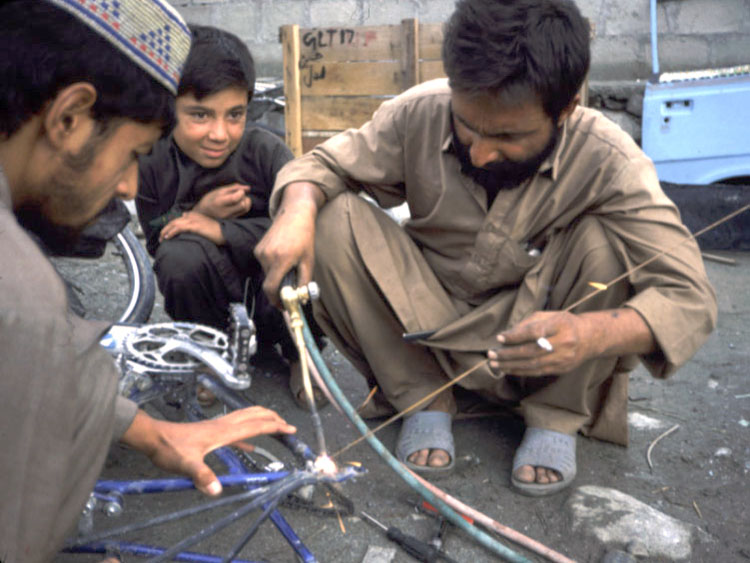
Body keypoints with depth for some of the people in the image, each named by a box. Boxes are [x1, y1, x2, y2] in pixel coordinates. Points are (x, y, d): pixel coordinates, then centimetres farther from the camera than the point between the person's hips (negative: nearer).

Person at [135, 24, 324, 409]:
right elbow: (156, 243, -6)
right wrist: (200, 212, -26)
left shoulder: (265, 151, -17)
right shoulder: (151, 164, -12)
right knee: (178, 256, -31)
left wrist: (222, 230, -29)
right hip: (216, 298, 1)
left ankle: (298, 355, 6)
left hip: (274, 291, 0)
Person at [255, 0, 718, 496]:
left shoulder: (607, 162, -22)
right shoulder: (420, 115, -17)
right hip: (429, 333, 2)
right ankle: (426, 399, -6)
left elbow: (690, 298, -26)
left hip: (537, 340, -1)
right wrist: (298, 211, -32)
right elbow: (322, 166, -6)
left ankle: (557, 417, -7)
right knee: (335, 219, -21)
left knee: (603, 238, -28)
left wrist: (592, 333, -48)